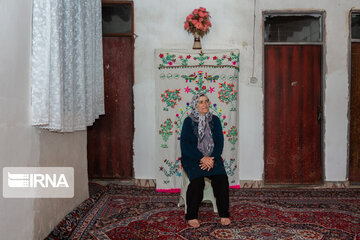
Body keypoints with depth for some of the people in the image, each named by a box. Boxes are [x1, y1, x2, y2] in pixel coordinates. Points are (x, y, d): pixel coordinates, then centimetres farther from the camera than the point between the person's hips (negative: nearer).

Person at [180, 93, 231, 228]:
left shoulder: (215, 120, 9)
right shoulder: (188, 121, 0)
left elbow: (219, 142, 5)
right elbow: (185, 145, -7)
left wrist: (211, 159, -13)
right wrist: (202, 158, -19)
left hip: (212, 157, 3)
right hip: (192, 158, -2)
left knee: (221, 177, -25)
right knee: (197, 179, -30)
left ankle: (224, 214, -10)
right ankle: (191, 216, -15)